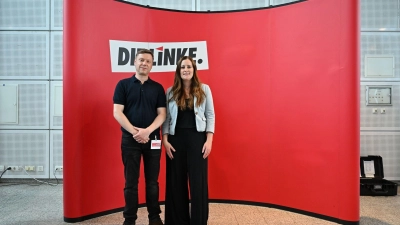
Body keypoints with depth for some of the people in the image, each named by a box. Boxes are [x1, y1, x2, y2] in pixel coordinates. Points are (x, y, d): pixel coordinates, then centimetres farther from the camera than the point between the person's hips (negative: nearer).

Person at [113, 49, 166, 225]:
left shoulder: (158, 88, 7)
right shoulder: (123, 84, 2)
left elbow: (162, 114, 0)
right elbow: (117, 113, -5)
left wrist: (147, 131, -15)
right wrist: (134, 132, -15)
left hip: (152, 139, 2)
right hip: (129, 139, -1)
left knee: (152, 181, 10)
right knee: (131, 182, 6)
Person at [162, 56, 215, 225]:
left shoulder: (204, 89, 5)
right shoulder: (170, 92, 7)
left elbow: (210, 115, 1)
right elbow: (166, 117, 6)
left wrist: (209, 140, -7)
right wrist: (165, 140, -4)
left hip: (197, 138, -1)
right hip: (176, 138, 2)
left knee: (198, 181, 3)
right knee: (176, 181, 8)